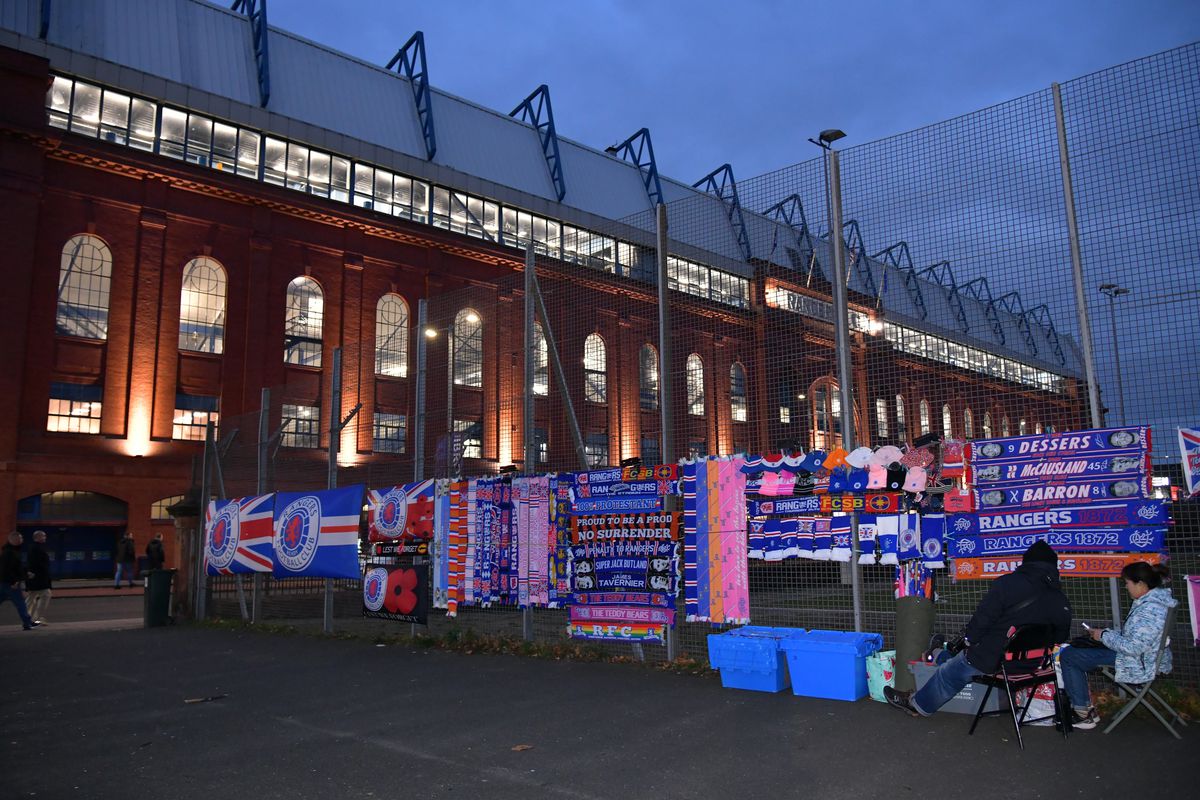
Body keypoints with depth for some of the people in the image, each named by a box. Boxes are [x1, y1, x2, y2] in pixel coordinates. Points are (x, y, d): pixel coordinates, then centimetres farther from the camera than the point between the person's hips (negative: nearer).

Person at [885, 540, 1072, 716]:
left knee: (948, 673, 19)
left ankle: (918, 703, 38)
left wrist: (970, 639, 2)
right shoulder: (1062, 601, -1)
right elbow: (1060, 637, 8)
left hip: (992, 660, -6)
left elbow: (982, 620, -16)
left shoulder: (1007, 583, -17)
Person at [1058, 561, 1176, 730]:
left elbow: (1134, 647, -31)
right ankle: (1085, 709, 17)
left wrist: (1104, 636, -17)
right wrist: (1106, 633, 5)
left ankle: (1083, 713, 6)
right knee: (1077, 649, 17)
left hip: (1139, 665, -11)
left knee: (1068, 656, -4)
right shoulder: (1153, 600, 5)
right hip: (1147, 658, 11)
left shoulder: (1149, 610, -29)